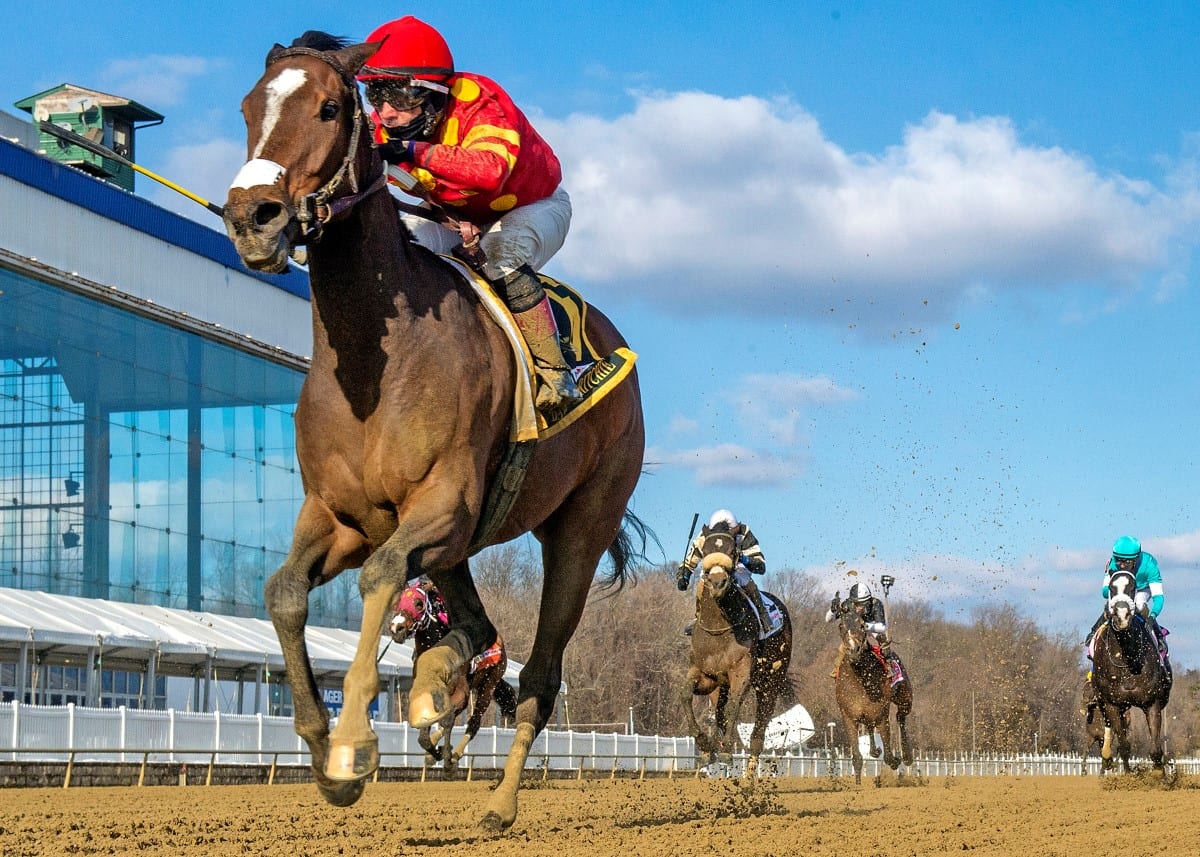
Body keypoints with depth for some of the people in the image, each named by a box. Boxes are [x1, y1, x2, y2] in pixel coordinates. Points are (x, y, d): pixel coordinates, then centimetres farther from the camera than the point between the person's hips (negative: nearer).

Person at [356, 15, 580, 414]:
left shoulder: (482, 105, -36)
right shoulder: (386, 127, -17)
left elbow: (490, 170, -55)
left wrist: (418, 152, -64)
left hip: (533, 208, -5)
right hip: (456, 217, 5)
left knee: (500, 254, -37)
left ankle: (554, 369, -27)